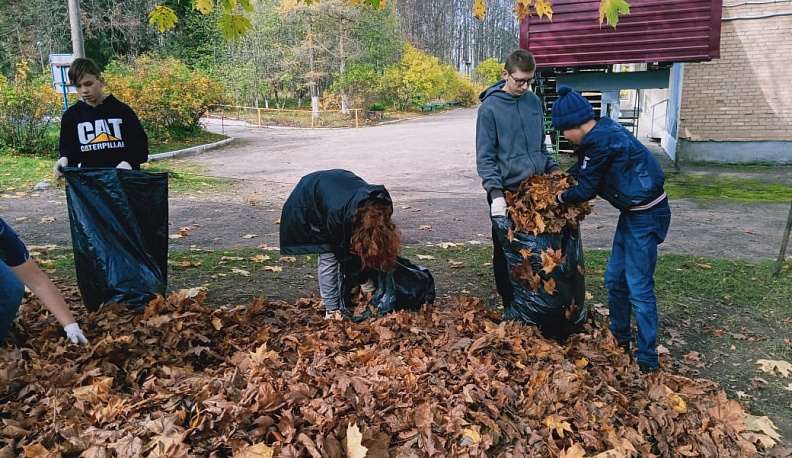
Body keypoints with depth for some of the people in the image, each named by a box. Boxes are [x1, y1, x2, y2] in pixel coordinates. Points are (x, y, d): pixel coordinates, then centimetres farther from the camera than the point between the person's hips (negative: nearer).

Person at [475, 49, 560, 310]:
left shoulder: (534, 101, 6)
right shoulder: (490, 108, -10)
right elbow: (485, 157, -11)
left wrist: (553, 168, 6)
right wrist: (495, 193, -20)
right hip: (507, 191, -5)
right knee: (506, 250, 7)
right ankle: (510, 305, 22)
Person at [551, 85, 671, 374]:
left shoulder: (599, 143, -23)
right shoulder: (605, 130, 7)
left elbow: (585, 190, -14)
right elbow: (583, 169, 19)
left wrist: (560, 198, 3)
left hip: (645, 216, -10)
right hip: (634, 212, 10)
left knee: (639, 287, -5)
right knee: (615, 278, 17)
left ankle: (647, 359, 5)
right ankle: (620, 338, 32)